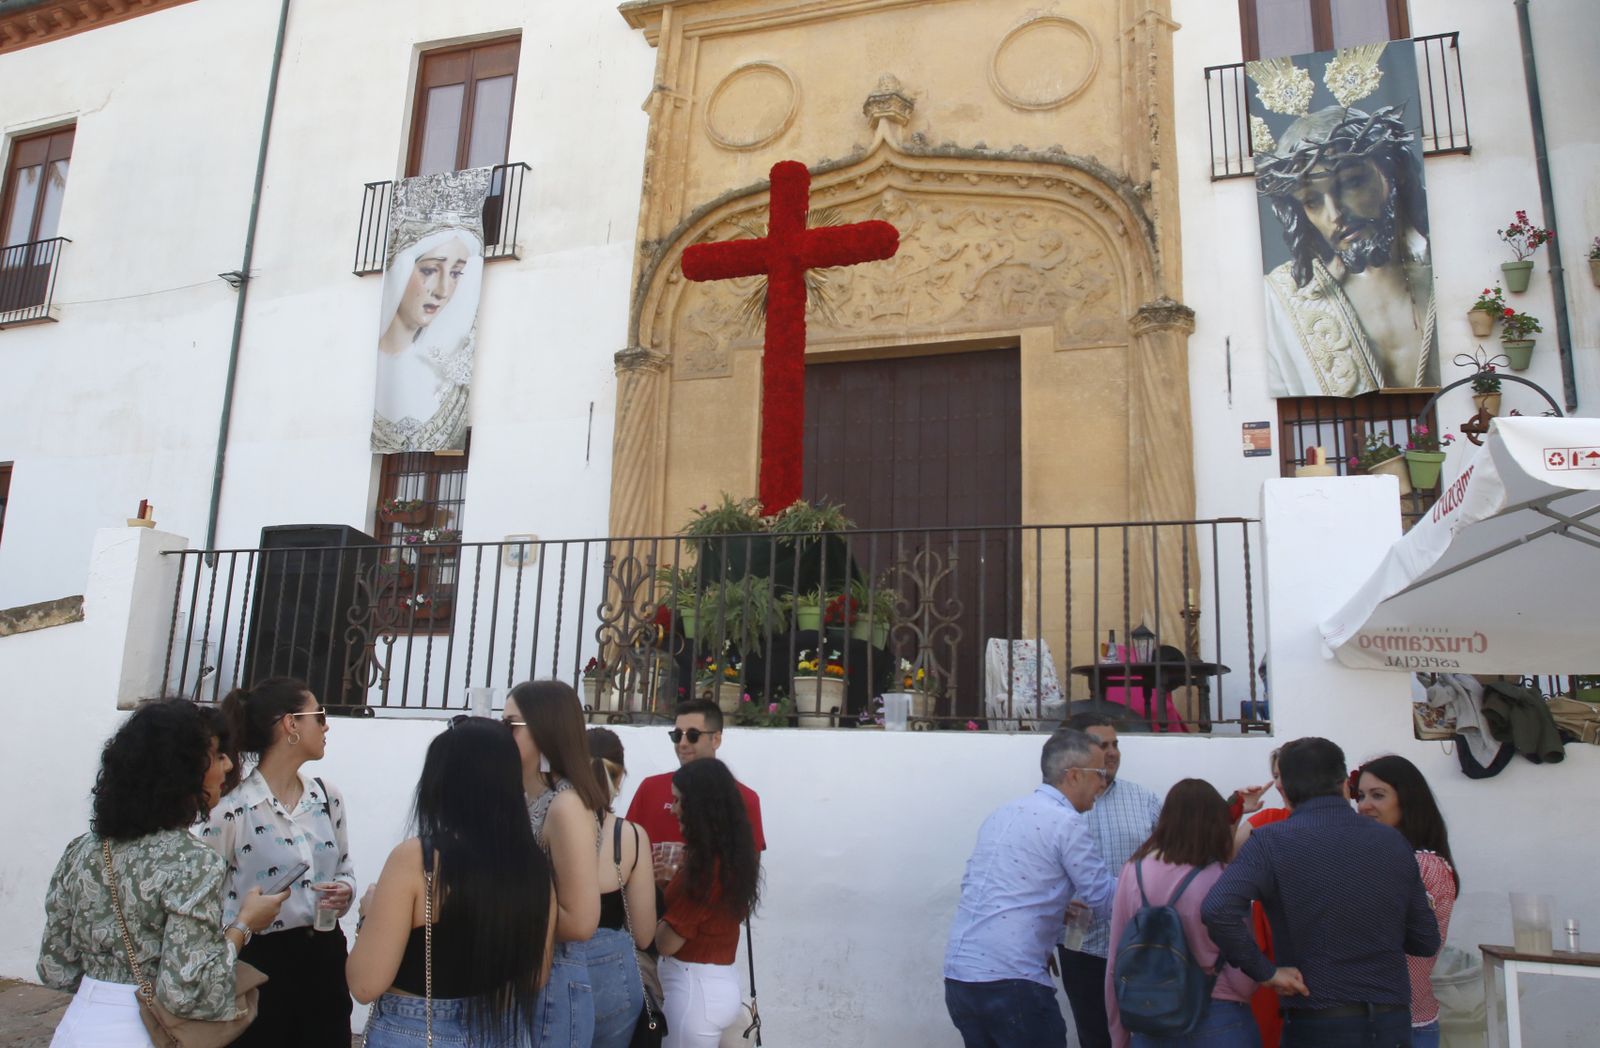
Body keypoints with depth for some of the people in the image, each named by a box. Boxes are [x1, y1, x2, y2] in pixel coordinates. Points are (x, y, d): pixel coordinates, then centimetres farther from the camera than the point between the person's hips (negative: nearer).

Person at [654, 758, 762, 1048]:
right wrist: (674, 881, 8)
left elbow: (667, 943, -15)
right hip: (721, 983, 9)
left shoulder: (705, 864, -21)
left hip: (694, 987, -9)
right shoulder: (737, 857, 6)